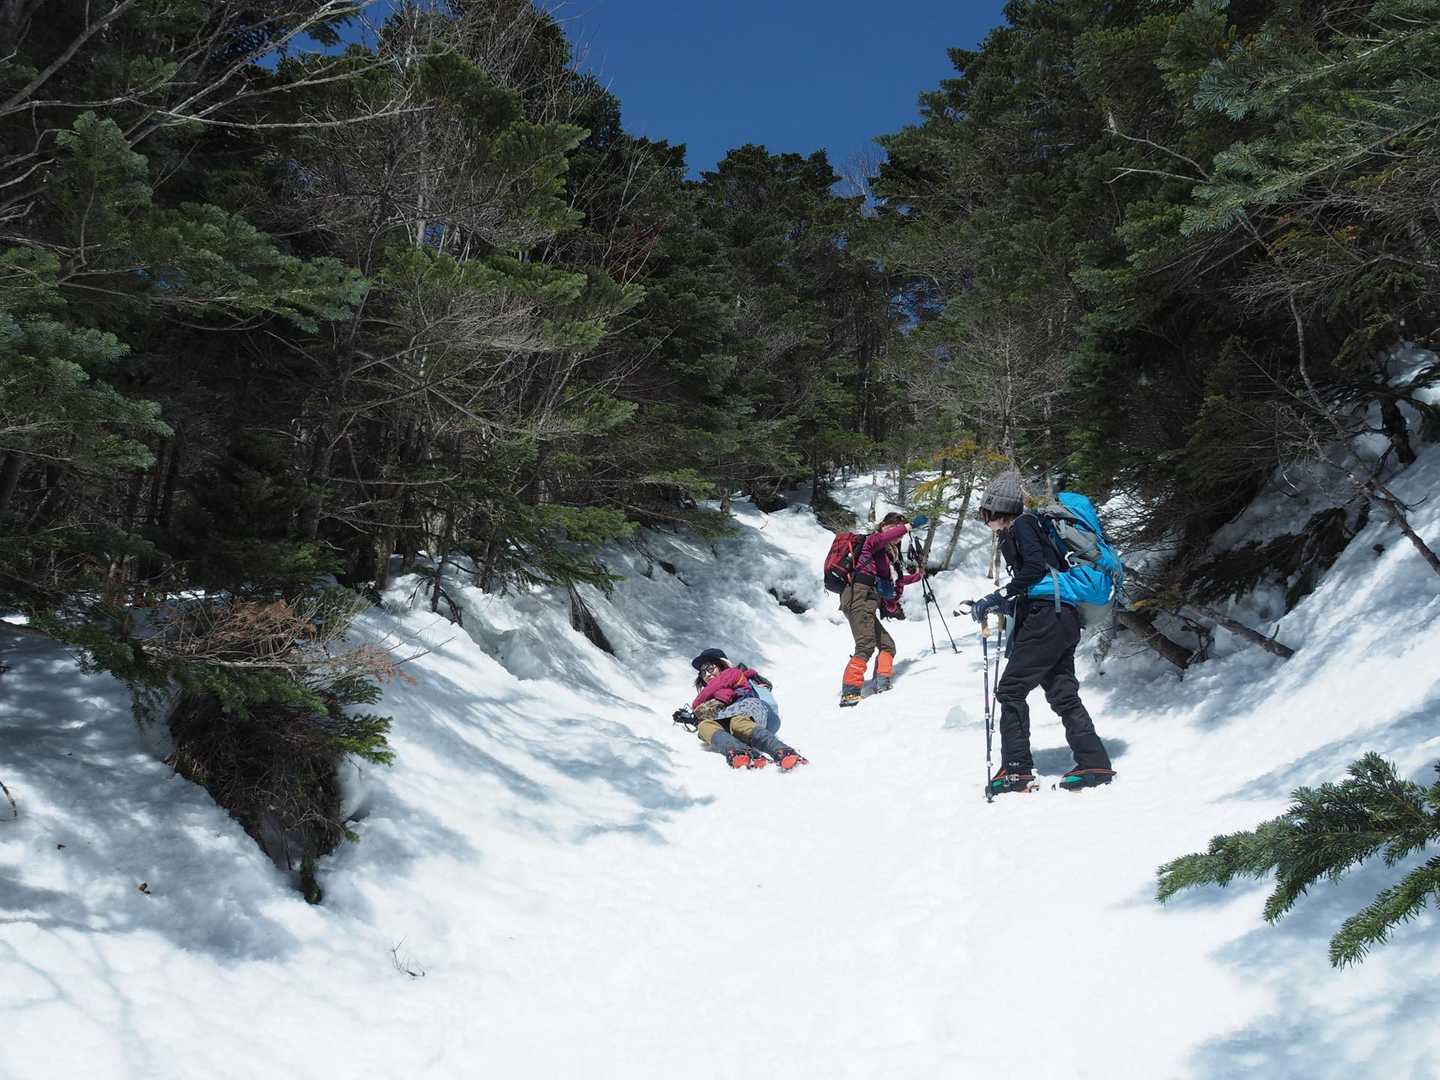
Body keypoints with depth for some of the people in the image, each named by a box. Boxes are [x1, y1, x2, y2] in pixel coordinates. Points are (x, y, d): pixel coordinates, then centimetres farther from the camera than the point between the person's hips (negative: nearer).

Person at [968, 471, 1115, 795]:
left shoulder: (1021, 526, -2)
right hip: (1065, 617, 10)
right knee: (1062, 693, 11)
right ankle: (1095, 764, 8)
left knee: (1011, 689, -6)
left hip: (1046, 617, -10)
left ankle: (1016, 768, -7)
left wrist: (998, 597, -16)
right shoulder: (1032, 527, 25)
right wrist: (999, 606, 23)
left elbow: (1035, 567, -18)